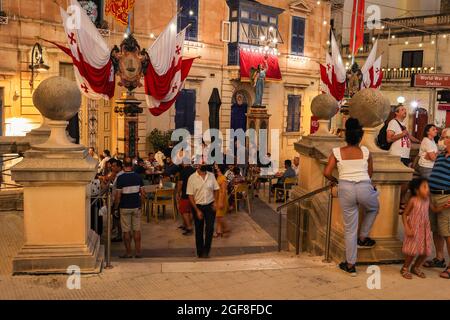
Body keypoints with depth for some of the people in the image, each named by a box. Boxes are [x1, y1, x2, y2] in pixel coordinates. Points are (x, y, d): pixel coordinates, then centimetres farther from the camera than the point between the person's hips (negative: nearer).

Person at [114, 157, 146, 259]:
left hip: (125, 207, -3)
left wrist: (115, 207, -1)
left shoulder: (120, 178, -12)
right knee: (137, 230, 10)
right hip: (136, 206, 3)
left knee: (126, 231, 6)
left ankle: (128, 252, 12)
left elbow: (118, 195, -13)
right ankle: (138, 252, 13)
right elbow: (143, 193, 1)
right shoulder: (137, 176, -1)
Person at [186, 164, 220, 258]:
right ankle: (200, 252, 25)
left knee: (210, 229, -7)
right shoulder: (192, 178, -10)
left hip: (210, 206, 1)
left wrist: (215, 202, -7)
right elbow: (190, 196, -8)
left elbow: (216, 189, 8)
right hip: (198, 206, -1)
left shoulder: (211, 176, -2)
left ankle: (206, 251, 9)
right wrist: (197, 210, -11)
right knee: (199, 230, 10)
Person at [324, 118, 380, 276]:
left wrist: (336, 180, 18)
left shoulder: (337, 152, 3)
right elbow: (370, 173, 14)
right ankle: (362, 238, 33)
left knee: (350, 228, 11)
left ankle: (350, 265, 18)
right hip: (364, 187, 0)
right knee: (373, 208, 36)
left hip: (345, 189, 0)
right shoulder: (366, 151, 6)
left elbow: (327, 173, -2)